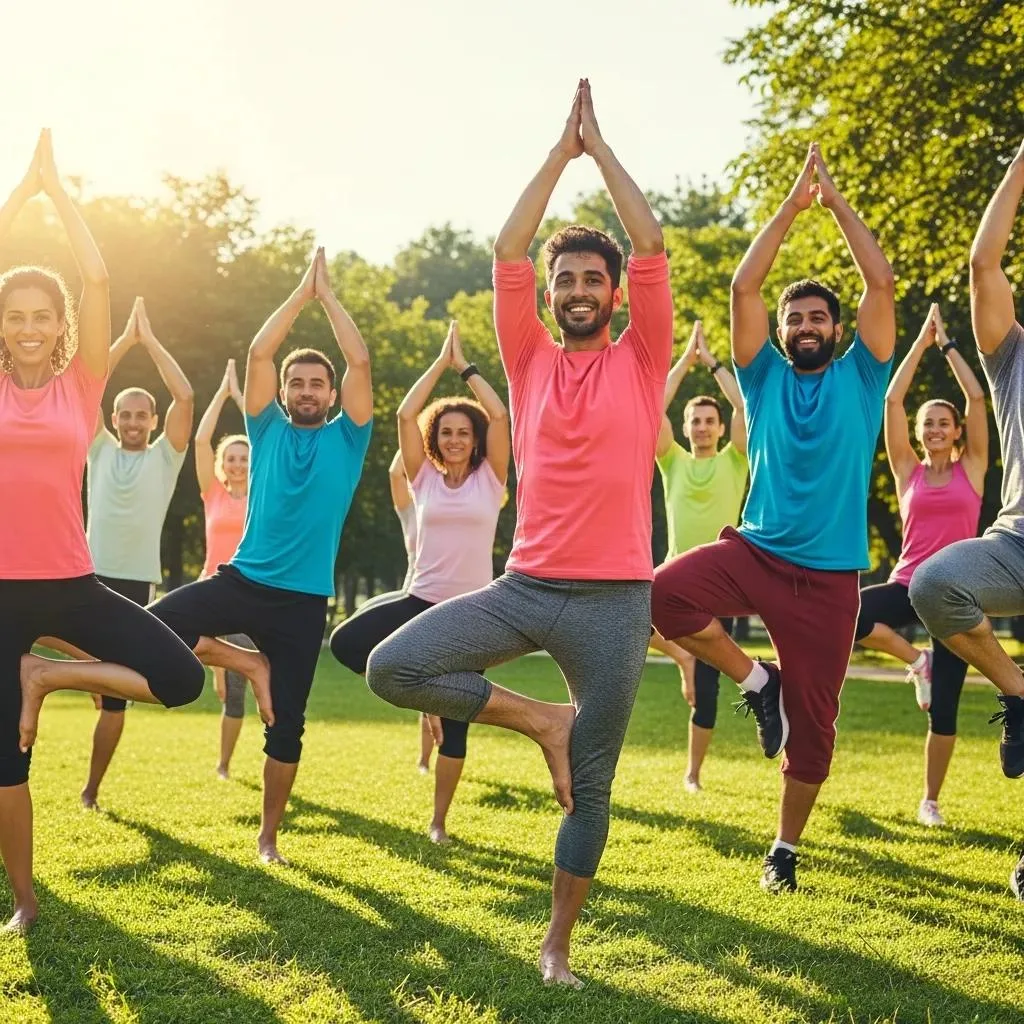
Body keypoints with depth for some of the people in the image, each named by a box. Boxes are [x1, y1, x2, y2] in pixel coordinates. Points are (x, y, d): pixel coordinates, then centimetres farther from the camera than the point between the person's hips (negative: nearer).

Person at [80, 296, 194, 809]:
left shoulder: (165, 457, 5)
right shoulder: (100, 451, 9)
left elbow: (184, 396, -8)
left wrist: (150, 340, -4)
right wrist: (125, 340, -2)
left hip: (134, 582, -1)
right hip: (91, 575, 2)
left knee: (115, 693, 2)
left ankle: (91, 789, 11)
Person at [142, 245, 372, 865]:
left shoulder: (347, 438, 4)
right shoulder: (268, 430, 7)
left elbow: (360, 361, -7)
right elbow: (259, 352, -3)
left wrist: (328, 294, -1)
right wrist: (302, 293, -1)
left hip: (304, 600, -1)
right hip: (243, 580, 1)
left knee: (286, 723, 4)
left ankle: (269, 837, 20)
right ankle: (250, 664, 0)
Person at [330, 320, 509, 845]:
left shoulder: (490, 478, 2)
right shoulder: (424, 478, 6)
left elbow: (499, 415, -9)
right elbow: (406, 414, -3)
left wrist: (465, 365, -1)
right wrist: (441, 362, 0)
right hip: (421, 600, 2)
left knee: (455, 723, 3)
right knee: (346, 641, -22)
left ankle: (439, 821, 16)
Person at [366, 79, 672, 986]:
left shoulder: (640, 361, 3)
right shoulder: (531, 362, 8)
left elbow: (652, 248, -5)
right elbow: (508, 253, 1)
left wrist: (601, 147, 2)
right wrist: (561, 152, 3)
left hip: (614, 600, -2)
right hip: (524, 587, 2)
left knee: (591, 784, 6)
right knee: (392, 666, -16)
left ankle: (558, 942, 23)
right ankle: (539, 719, 3)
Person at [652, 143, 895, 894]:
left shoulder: (859, 379, 6)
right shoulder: (767, 380, 7)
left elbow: (882, 283, -4)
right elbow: (743, 287, -2)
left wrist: (836, 200, -1)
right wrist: (794, 203, -1)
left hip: (827, 575, -1)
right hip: (755, 551, 1)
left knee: (812, 723, 3)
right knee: (665, 591, -28)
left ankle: (786, 848, 24)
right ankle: (756, 680, -3)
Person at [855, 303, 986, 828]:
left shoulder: (972, 468, 6)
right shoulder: (908, 471, 8)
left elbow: (977, 398, -1)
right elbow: (892, 400, 2)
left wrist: (947, 343, 4)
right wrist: (921, 341, 4)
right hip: (908, 584, 1)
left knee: (944, 706, 1)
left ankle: (930, 800, 18)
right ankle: (915, 659, -5)